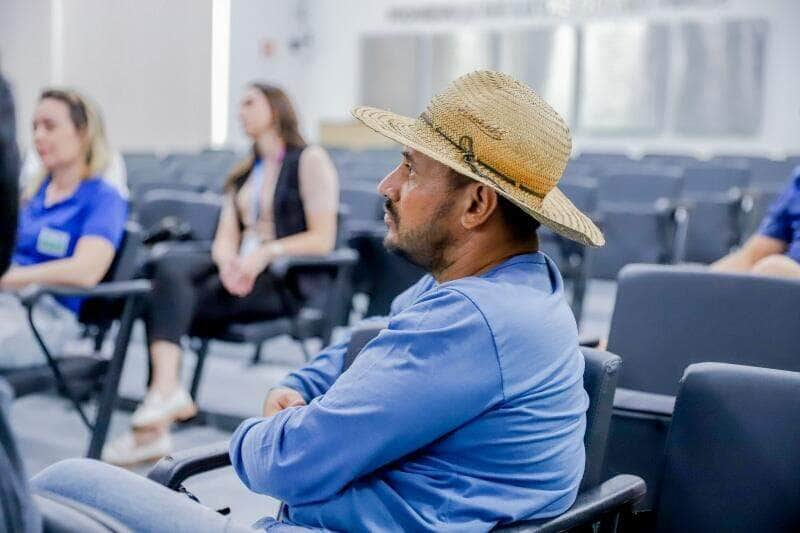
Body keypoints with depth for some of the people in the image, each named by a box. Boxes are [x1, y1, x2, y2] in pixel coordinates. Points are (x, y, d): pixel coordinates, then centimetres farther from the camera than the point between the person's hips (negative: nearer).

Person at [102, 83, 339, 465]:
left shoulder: (310, 161, 2)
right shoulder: (242, 175, 24)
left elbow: (323, 239, -8)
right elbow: (225, 239, 12)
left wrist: (266, 253, -19)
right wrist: (228, 261, -11)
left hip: (292, 277, -6)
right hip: (240, 272, 6)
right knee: (170, 266, -24)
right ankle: (165, 390, -36)